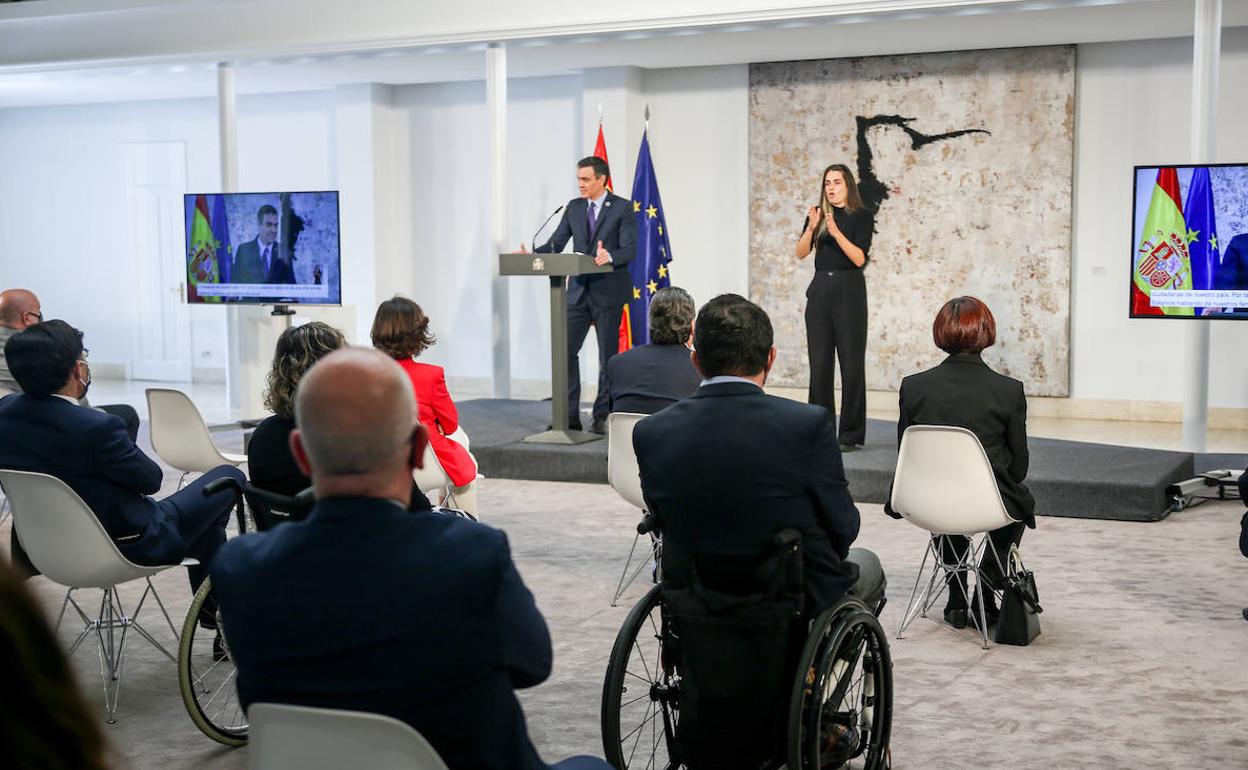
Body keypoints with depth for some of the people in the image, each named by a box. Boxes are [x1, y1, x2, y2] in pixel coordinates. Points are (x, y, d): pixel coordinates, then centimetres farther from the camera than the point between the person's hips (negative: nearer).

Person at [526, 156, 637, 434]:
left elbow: (629, 249, -14)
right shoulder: (574, 207, 9)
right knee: (566, 351, -1)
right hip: (579, 290, 5)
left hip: (609, 291, -4)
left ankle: (602, 417, 12)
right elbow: (555, 244, 6)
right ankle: (569, 416, 5)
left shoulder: (623, 208, -5)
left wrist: (610, 256, -34)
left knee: (607, 355, 4)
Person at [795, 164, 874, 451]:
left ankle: (851, 434, 0)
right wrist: (812, 227, -16)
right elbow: (801, 253, 0)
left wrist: (836, 232, -22)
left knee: (851, 362, -3)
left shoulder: (862, 216, -1)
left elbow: (859, 258, -12)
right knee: (819, 361, 5)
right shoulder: (818, 214, 10)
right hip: (820, 289, 4)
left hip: (849, 290, -4)